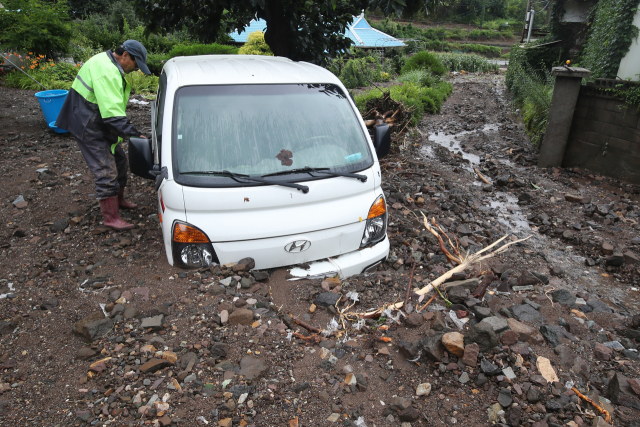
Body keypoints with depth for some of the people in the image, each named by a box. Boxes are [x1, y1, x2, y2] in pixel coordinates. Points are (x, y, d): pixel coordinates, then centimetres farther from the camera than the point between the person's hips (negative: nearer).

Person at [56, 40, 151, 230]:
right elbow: (112, 112, -32)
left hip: (99, 123, 11)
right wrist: (135, 134, -31)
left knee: (119, 159, 18)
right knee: (106, 170, -9)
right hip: (87, 126, -11)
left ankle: (118, 199, 36)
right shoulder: (106, 71, -25)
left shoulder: (112, 66, 10)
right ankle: (111, 217, -2)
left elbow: (114, 105, 15)